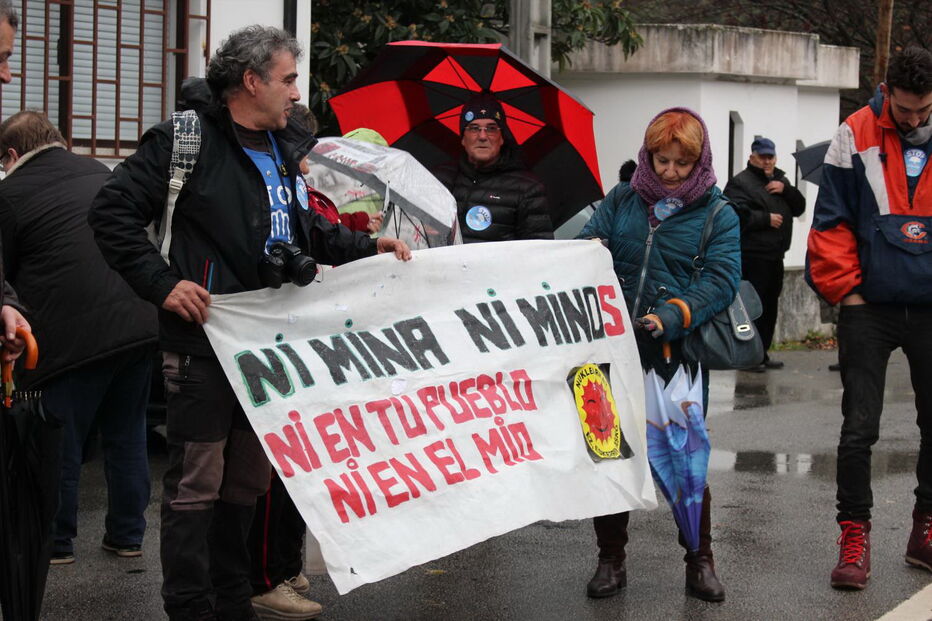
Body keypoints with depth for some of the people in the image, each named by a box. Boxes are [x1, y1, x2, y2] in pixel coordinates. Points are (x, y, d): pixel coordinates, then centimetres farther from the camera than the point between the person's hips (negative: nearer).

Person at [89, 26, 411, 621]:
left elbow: (308, 230, 26)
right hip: (203, 343, -8)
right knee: (196, 485, -3)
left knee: (249, 481, 15)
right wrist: (162, 283, -19)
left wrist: (369, 247, 12)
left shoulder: (282, 151, 15)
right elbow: (112, 212, -13)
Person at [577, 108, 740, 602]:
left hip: (679, 356, -2)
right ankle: (611, 559, 21)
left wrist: (673, 316, -24)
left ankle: (700, 562, 21)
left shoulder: (717, 216, 1)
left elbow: (721, 280, -9)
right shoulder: (620, 201, 9)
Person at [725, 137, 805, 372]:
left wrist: (785, 190, -5)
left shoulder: (781, 180, 21)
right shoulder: (740, 182, -6)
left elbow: (799, 207, 12)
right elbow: (737, 215, -21)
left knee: (770, 306, 13)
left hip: (775, 256, 8)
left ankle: (762, 354, 21)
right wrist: (767, 219, -16)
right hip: (752, 256, -8)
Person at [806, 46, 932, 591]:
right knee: (860, 428, -2)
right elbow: (831, 222, -1)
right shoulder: (856, 138, -4)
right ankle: (855, 537, 7)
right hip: (870, 309, -2)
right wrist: (845, 289, -4)